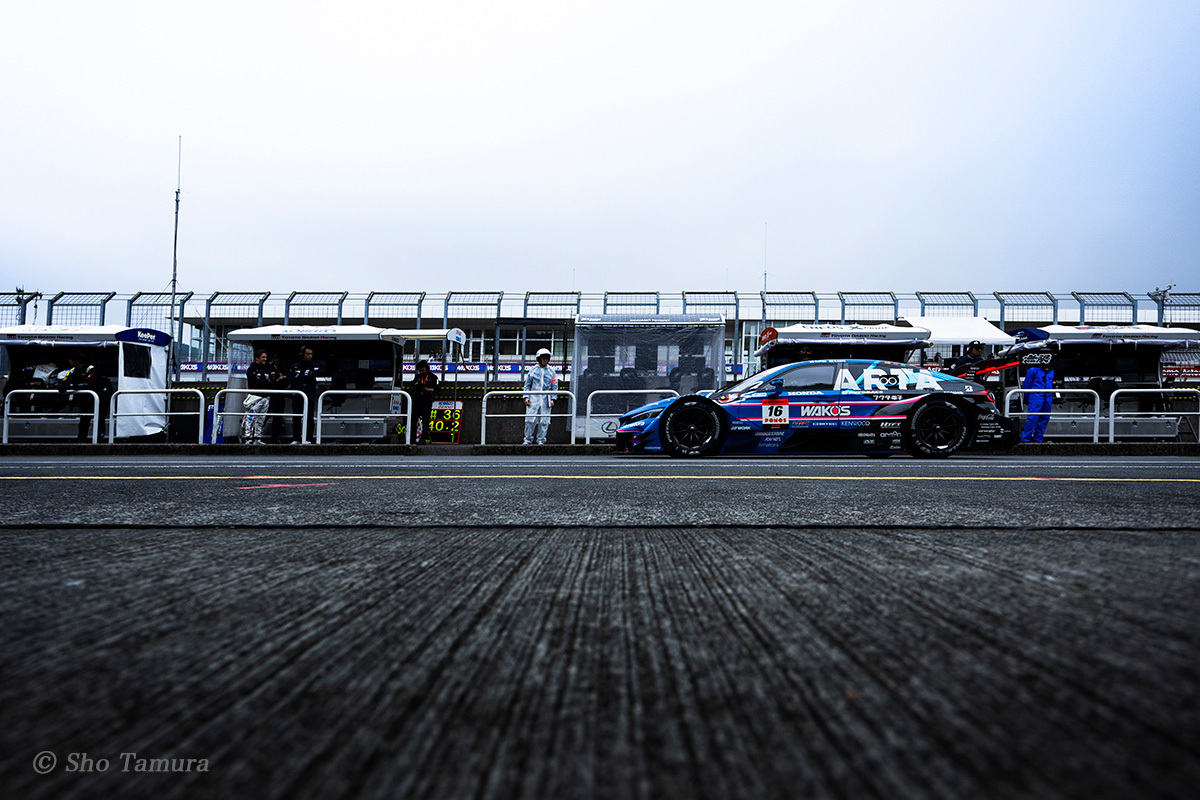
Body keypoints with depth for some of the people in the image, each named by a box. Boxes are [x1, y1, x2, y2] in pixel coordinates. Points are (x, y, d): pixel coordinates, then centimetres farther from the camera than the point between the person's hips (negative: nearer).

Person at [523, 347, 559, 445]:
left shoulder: (551, 371, 10)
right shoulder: (533, 370, 8)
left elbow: (554, 386, 10)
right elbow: (527, 384, 10)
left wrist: (552, 399, -1)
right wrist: (526, 397, -2)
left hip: (545, 399, 1)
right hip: (533, 398, -1)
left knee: (544, 421, 0)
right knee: (530, 420, -6)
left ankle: (541, 440, 9)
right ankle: (528, 439, 6)